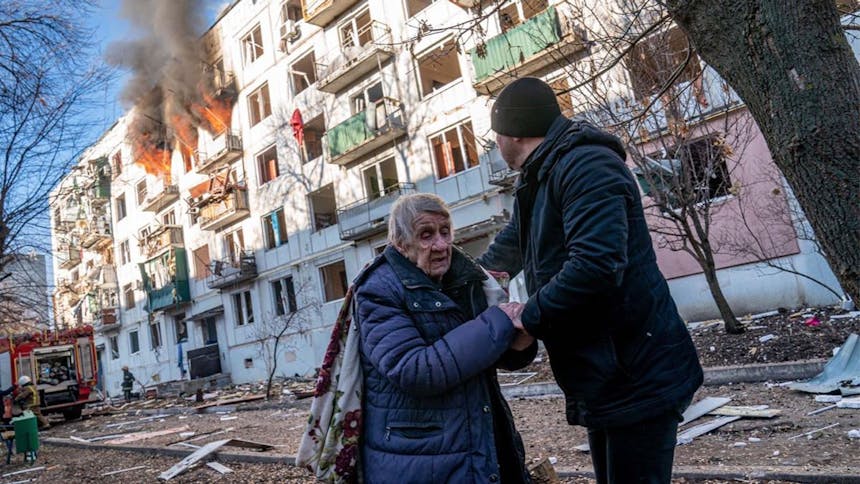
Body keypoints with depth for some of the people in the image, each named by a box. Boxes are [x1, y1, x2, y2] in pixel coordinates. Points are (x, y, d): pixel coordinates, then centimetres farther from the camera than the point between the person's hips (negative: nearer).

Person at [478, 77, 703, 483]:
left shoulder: (586, 165, -18)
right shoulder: (540, 179, 14)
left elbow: (595, 265, -31)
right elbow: (515, 242, 31)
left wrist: (528, 317, -20)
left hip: (636, 377, -10)